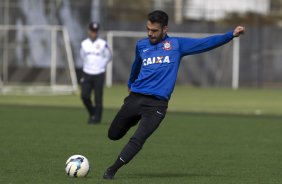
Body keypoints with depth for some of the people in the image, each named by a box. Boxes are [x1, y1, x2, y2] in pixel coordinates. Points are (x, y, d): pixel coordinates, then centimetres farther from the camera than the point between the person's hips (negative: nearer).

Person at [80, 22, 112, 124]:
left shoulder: (103, 44, -4)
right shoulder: (84, 44, 3)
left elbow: (108, 56, 10)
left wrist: (101, 66, 9)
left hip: (99, 74, -2)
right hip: (87, 74, 2)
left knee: (98, 97, -2)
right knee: (84, 96, -6)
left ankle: (97, 117, 9)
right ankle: (92, 113, 17)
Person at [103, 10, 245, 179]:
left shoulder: (177, 44, 3)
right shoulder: (141, 45, 13)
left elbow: (206, 43, -2)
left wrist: (231, 35, -10)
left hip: (157, 104, -4)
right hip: (135, 98, 4)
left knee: (137, 140, -17)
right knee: (113, 134, 12)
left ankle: (111, 171, -7)